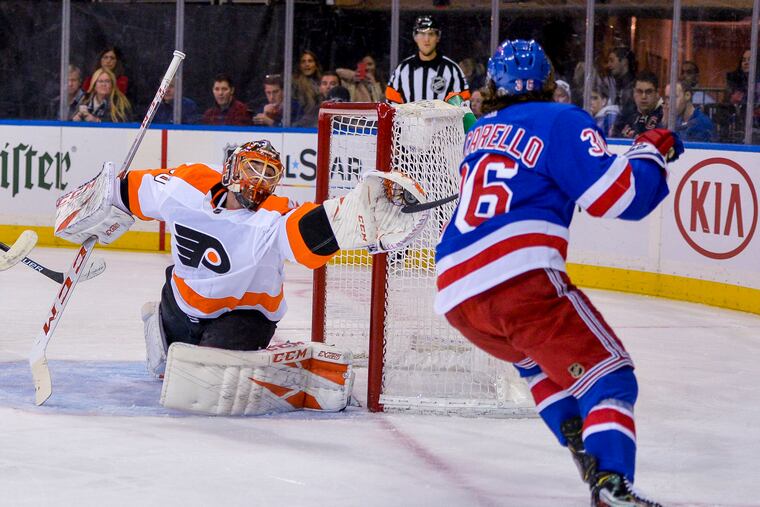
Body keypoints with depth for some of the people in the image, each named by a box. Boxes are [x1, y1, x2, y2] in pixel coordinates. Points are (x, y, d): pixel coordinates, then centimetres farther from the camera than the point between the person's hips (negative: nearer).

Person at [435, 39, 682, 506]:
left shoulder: (481, 131, 24)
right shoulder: (562, 121, 4)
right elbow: (620, 196, -3)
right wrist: (652, 151, 13)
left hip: (455, 294, 7)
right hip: (520, 279, -7)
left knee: (539, 358, 33)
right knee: (607, 375, -6)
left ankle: (582, 445, 18)